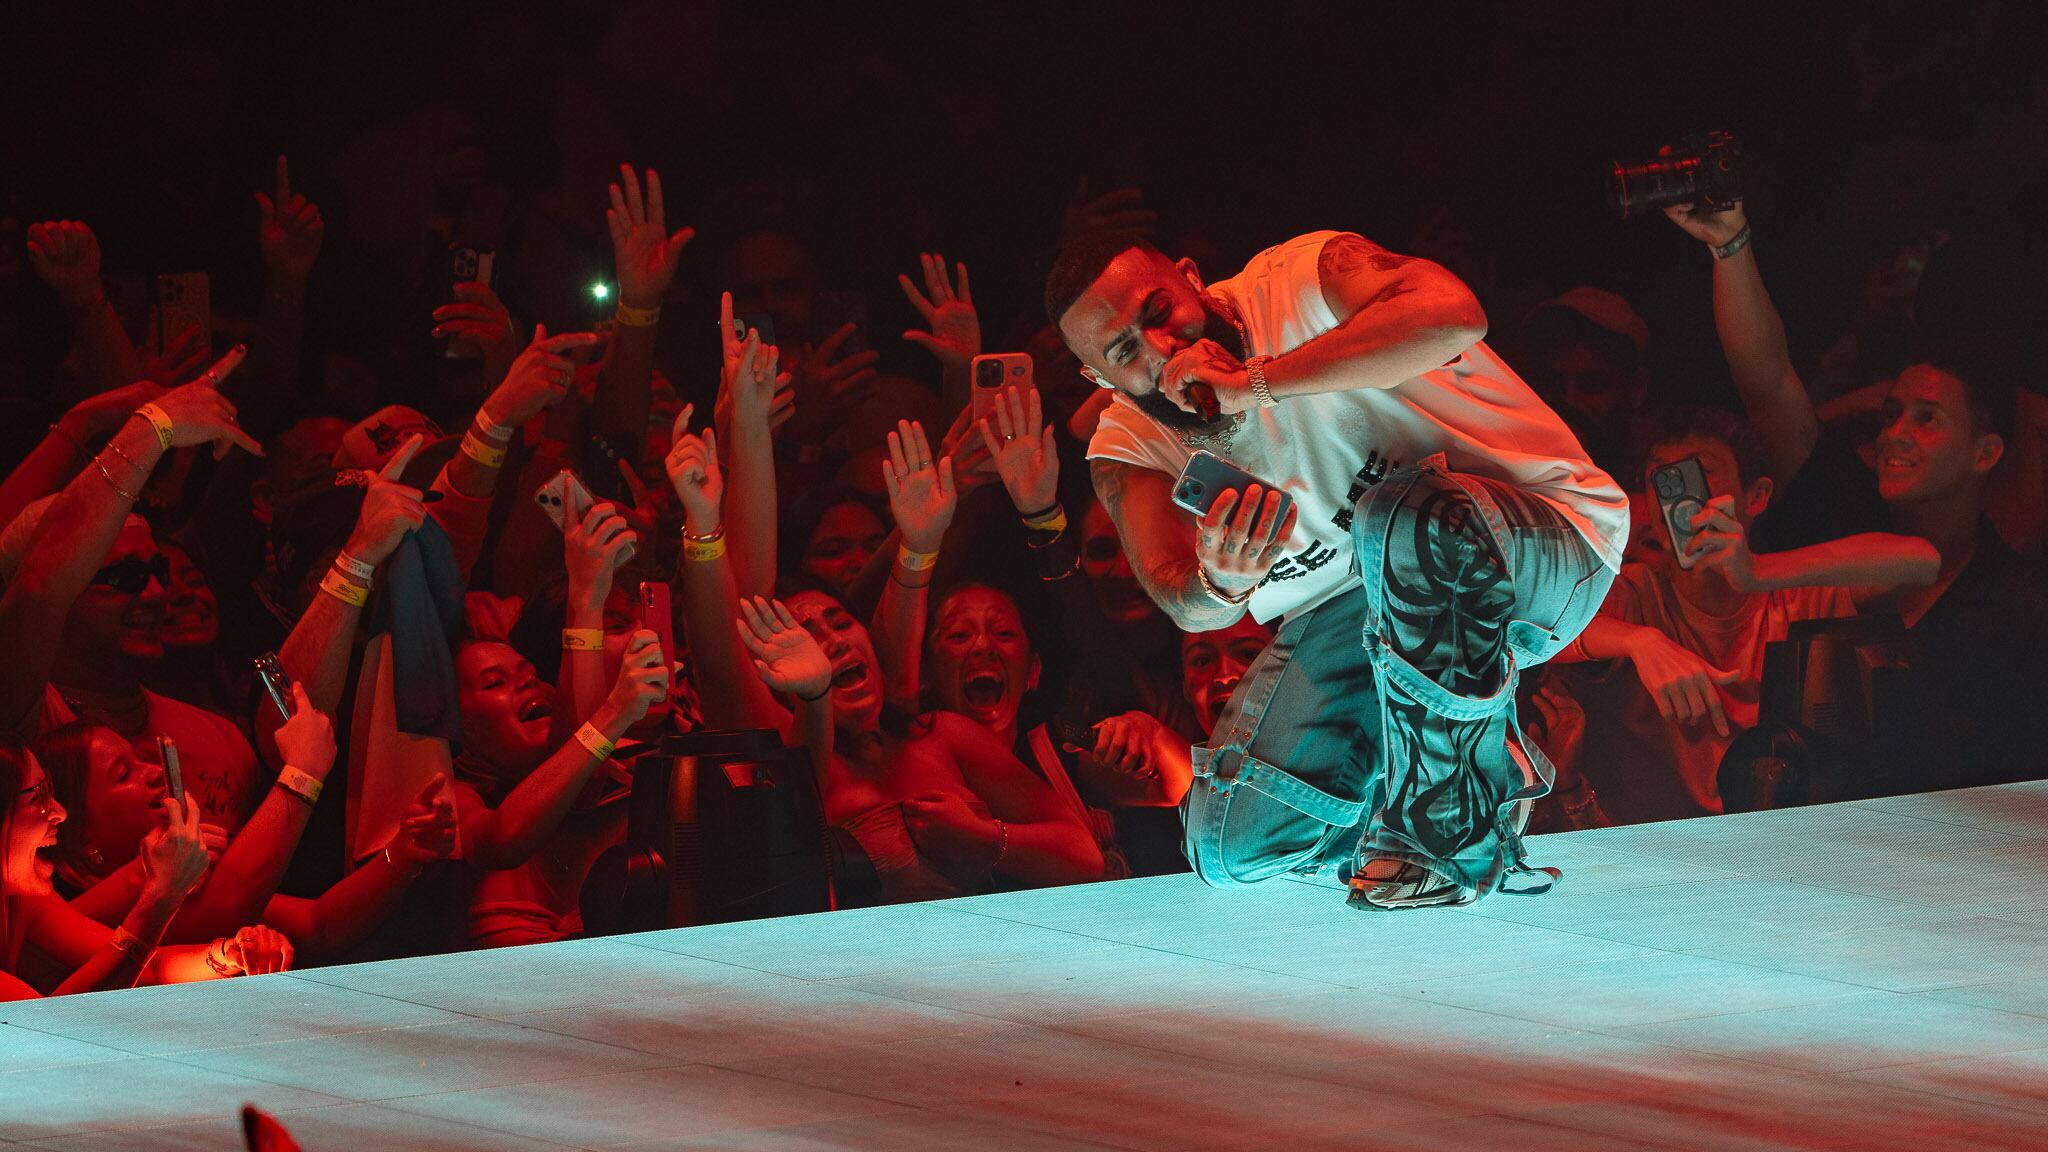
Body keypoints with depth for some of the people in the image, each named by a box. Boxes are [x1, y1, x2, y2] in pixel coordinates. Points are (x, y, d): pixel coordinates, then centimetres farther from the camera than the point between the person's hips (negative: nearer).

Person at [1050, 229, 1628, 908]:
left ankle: (1447, 829, -22)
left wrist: (1254, 382, -38)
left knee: (1406, 516, -40)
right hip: (1353, 604, 6)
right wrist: (1221, 582, -44)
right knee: (1230, 849, -8)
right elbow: (1189, 607, -18)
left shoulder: (1304, 279, -19)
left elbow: (1452, 315, -41)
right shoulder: (1126, 450, -3)